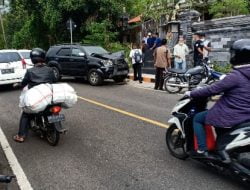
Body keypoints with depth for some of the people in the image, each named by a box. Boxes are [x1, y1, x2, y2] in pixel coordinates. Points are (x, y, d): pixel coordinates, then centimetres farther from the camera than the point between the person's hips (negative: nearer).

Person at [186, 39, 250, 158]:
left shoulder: (235, 76, -22)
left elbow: (213, 90, -20)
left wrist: (191, 94, -9)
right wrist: (224, 79, 33)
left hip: (230, 116, -9)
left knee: (197, 119, 9)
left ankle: (202, 150, 6)